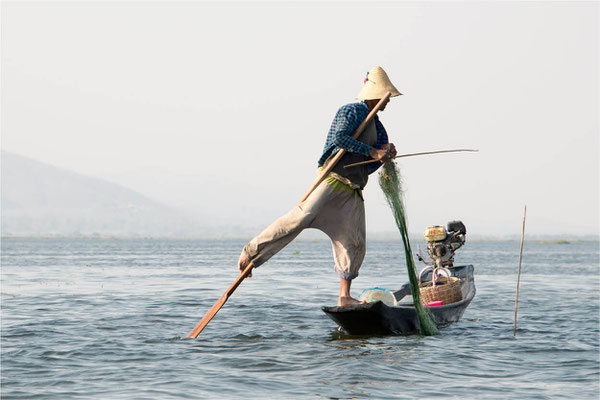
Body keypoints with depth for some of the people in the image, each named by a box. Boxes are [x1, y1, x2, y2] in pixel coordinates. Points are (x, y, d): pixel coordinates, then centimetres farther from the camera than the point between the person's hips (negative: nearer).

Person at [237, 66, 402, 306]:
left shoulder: (378, 128, 24)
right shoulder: (352, 111, -1)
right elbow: (340, 138, -20)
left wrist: (384, 156, 2)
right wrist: (372, 151, -17)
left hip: (352, 191, 8)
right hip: (332, 178, -8)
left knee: (354, 243, 1)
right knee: (300, 218, -24)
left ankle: (344, 296, 7)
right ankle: (251, 253, -22)